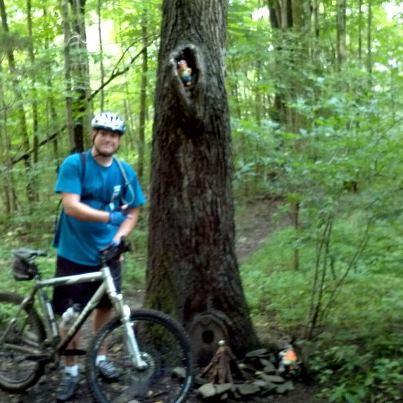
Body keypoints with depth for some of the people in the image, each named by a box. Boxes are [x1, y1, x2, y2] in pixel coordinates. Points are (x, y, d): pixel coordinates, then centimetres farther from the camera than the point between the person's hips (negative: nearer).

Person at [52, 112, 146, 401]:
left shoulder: (126, 172, -1)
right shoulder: (74, 164, -13)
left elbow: (132, 212, 3)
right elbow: (71, 206, -22)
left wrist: (118, 238, -14)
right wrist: (109, 216, -31)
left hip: (107, 253, 4)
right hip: (74, 254, -3)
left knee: (105, 305, 16)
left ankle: (100, 356, 38)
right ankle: (70, 369, 21)